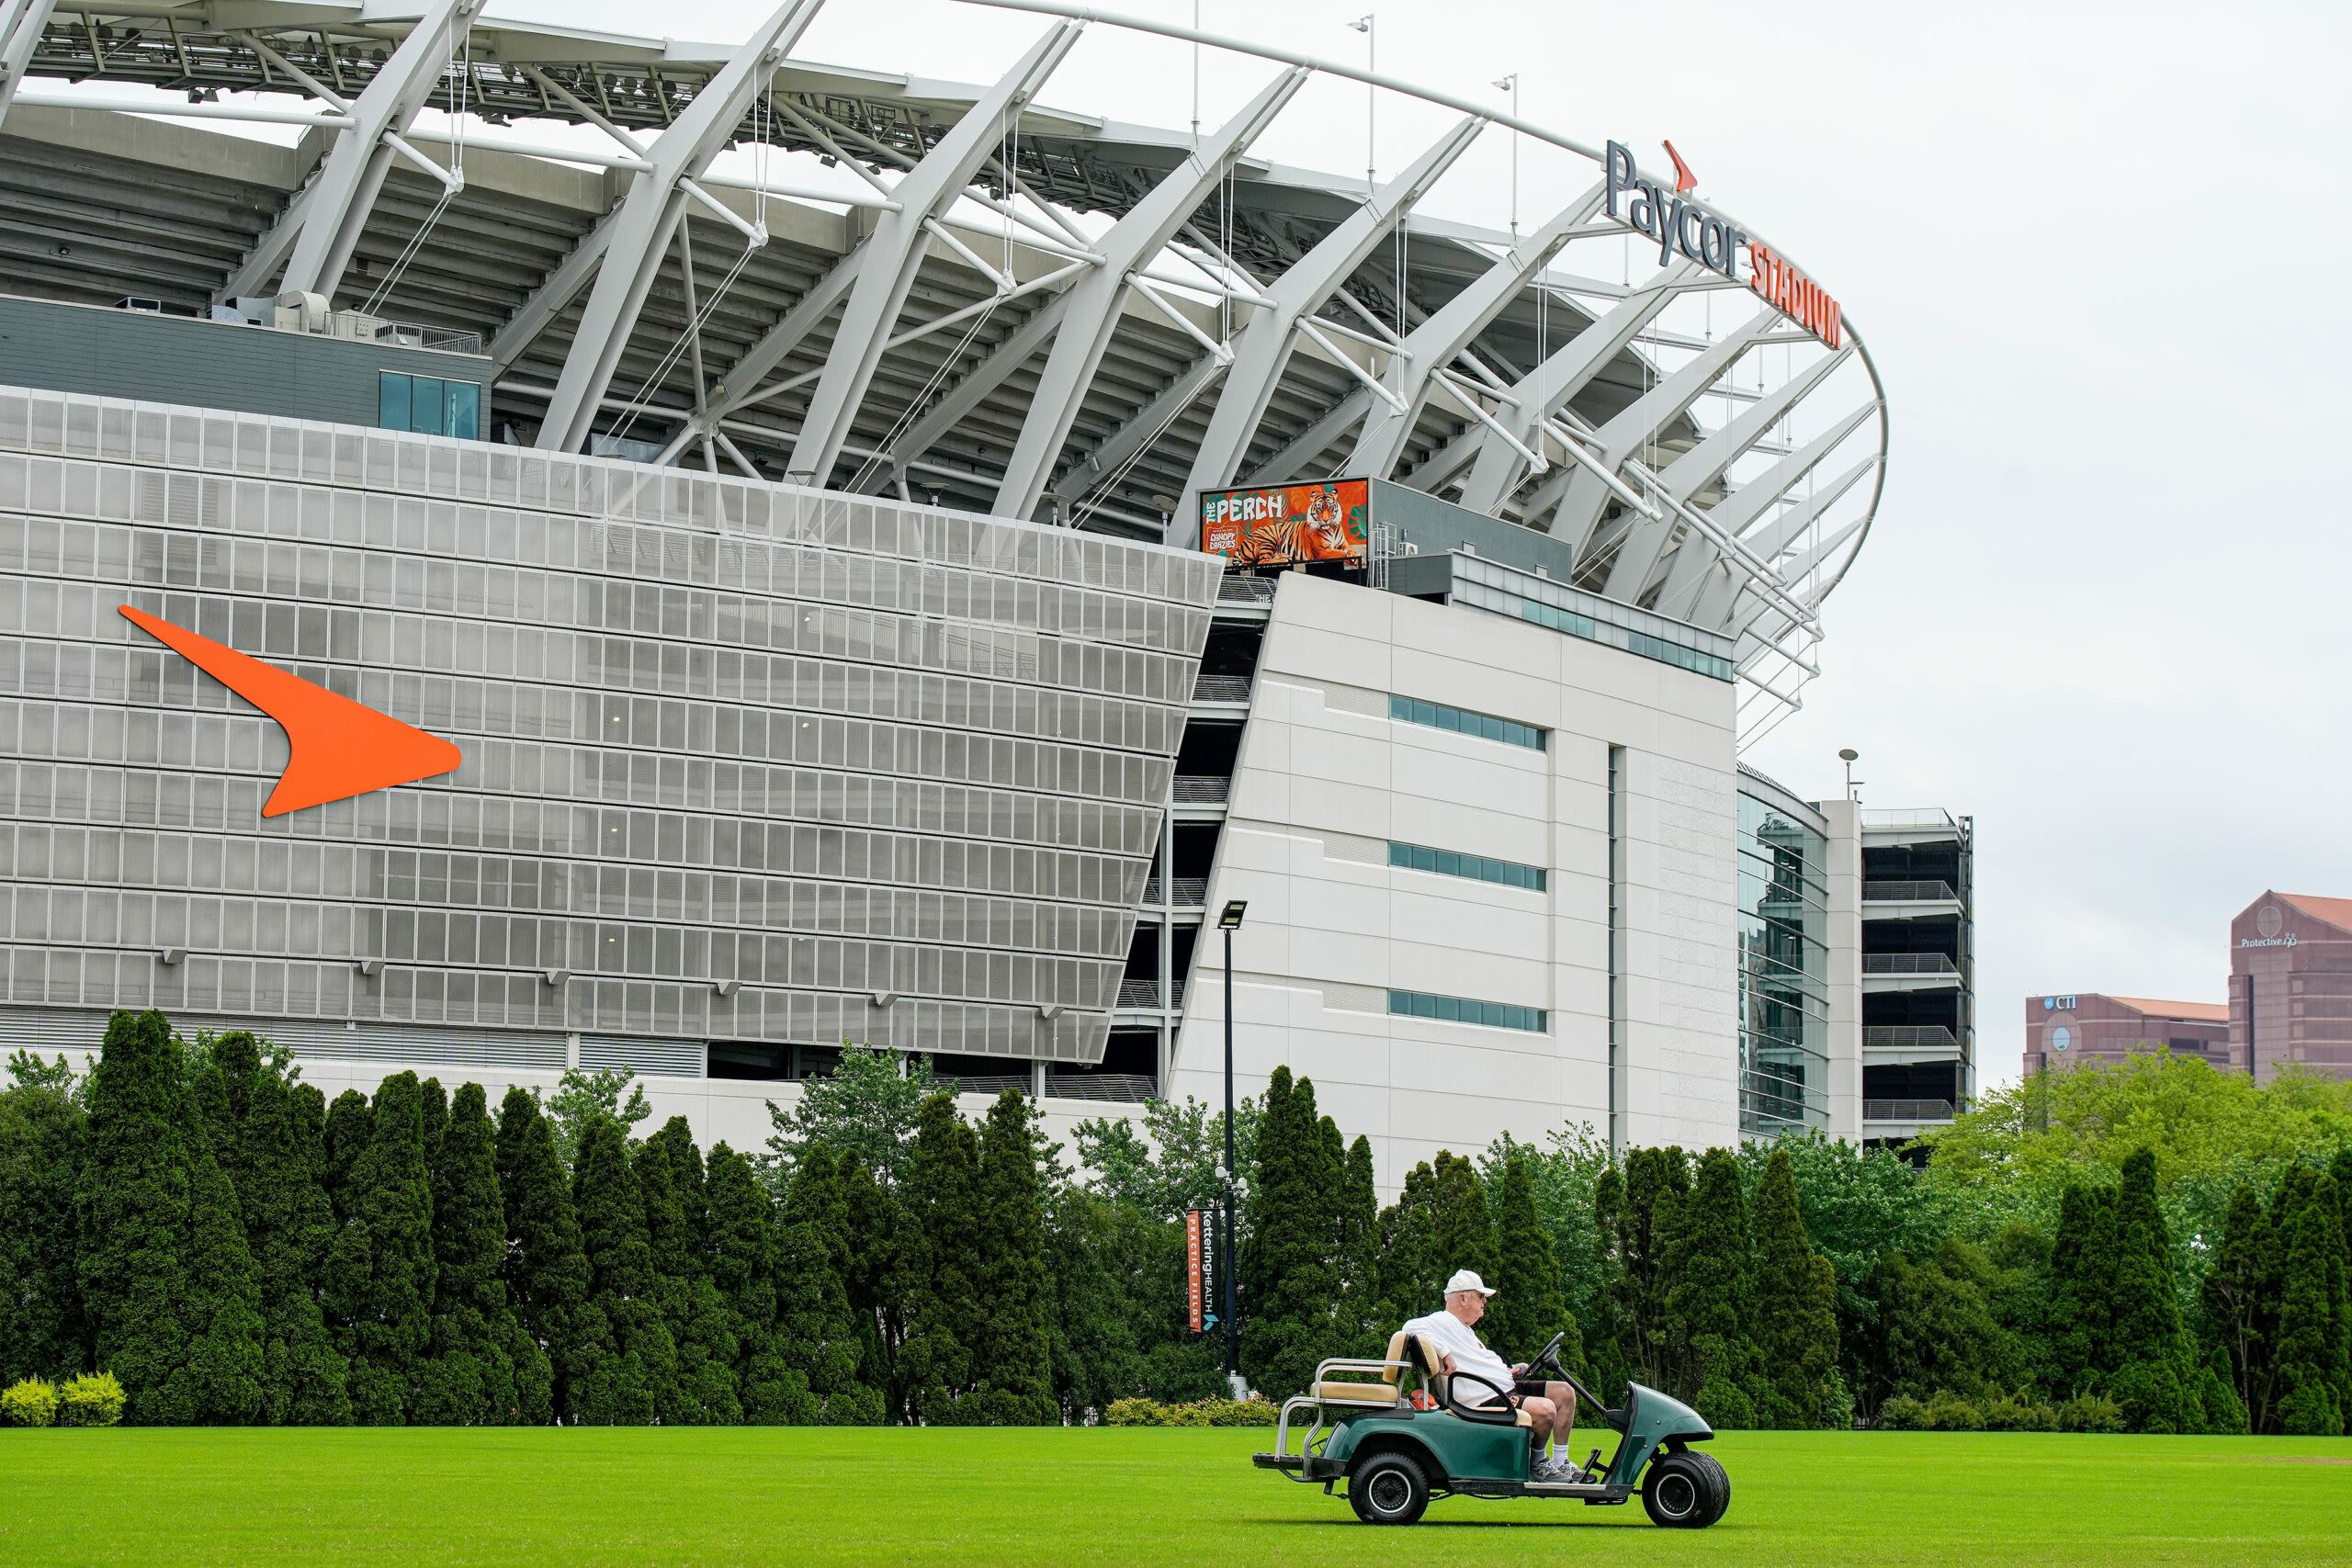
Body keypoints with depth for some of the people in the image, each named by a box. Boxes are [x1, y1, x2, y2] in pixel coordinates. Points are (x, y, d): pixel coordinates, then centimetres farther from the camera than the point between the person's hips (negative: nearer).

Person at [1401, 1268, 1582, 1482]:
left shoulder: (1464, 1328, 23)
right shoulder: (1442, 1322, -10)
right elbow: (1412, 1328, -29)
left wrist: (1509, 1372, 12)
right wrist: (1444, 1351, -32)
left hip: (1507, 1389, 11)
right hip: (1486, 1400, -11)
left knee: (1565, 1392, 8)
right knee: (1544, 1409, -30)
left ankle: (1560, 1463, 9)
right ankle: (1537, 1463, -5)